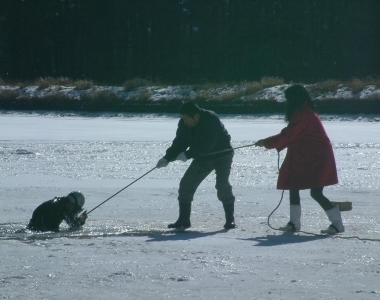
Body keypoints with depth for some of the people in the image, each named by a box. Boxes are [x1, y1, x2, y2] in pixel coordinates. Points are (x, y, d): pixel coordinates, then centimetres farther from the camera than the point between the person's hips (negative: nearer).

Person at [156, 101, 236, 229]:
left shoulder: (212, 120, -31)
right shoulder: (184, 124, -11)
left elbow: (207, 145, -36)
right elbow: (179, 143, -6)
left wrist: (188, 154, -37)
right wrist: (167, 158, -20)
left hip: (221, 155, -6)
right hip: (202, 158, 6)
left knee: (222, 185, -22)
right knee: (186, 184, -3)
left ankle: (230, 219, -11)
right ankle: (183, 220, 5)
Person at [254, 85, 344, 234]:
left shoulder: (303, 115, -19)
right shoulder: (304, 113, 13)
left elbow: (287, 136, -18)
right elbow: (290, 136, 18)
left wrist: (266, 142, -8)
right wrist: (270, 143, 9)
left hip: (317, 160, -11)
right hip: (306, 159, 11)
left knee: (316, 193, -12)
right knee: (293, 187, 13)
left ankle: (337, 223, -8)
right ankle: (294, 222, 20)